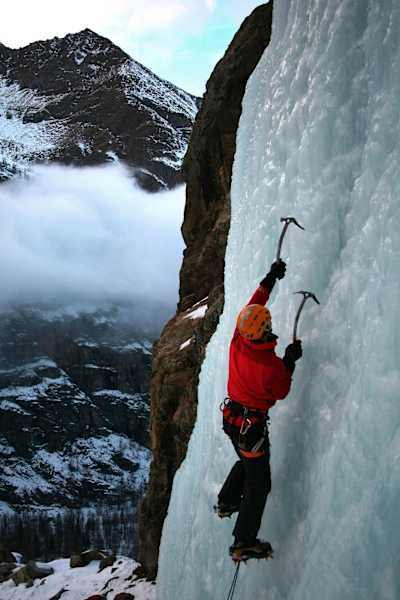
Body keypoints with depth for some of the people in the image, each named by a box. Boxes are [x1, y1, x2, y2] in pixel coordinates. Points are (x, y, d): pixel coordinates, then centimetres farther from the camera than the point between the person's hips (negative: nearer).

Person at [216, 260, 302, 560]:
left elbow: (252, 305, 0)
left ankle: (226, 501, 50)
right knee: (259, 484, 4)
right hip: (253, 427, -7)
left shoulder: (238, 341, -14)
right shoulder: (271, 366, -31)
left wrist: (270, 278, 5)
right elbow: (281, 392, -10)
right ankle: (244, 543, 8)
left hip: (232, 417, 7)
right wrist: (290, 362, -7)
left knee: (246, 462, 33)